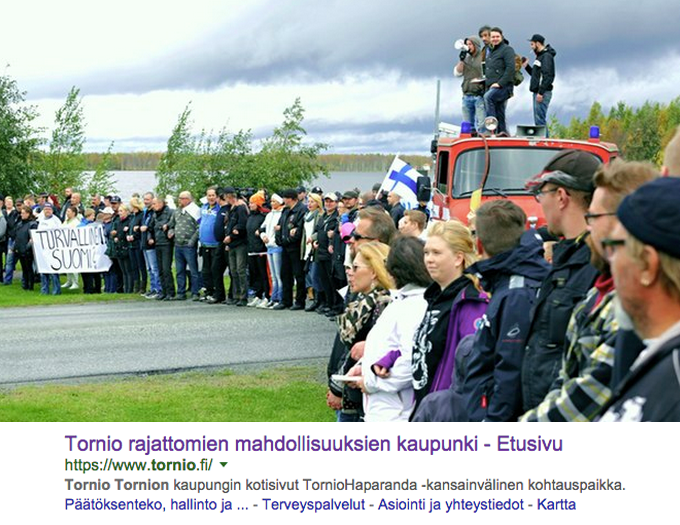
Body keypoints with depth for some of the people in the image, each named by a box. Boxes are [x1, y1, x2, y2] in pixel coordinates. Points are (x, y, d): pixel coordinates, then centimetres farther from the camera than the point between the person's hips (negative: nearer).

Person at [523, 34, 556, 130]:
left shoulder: (547, 56, -11)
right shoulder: (540, 56, 20)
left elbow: (547, 76, -20)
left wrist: (541, 92, -24)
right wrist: (526, 66, 14)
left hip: (543, 93, -10)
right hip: (538, 92, 10)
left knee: (540, 119, -13)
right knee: (538, 120, 11)